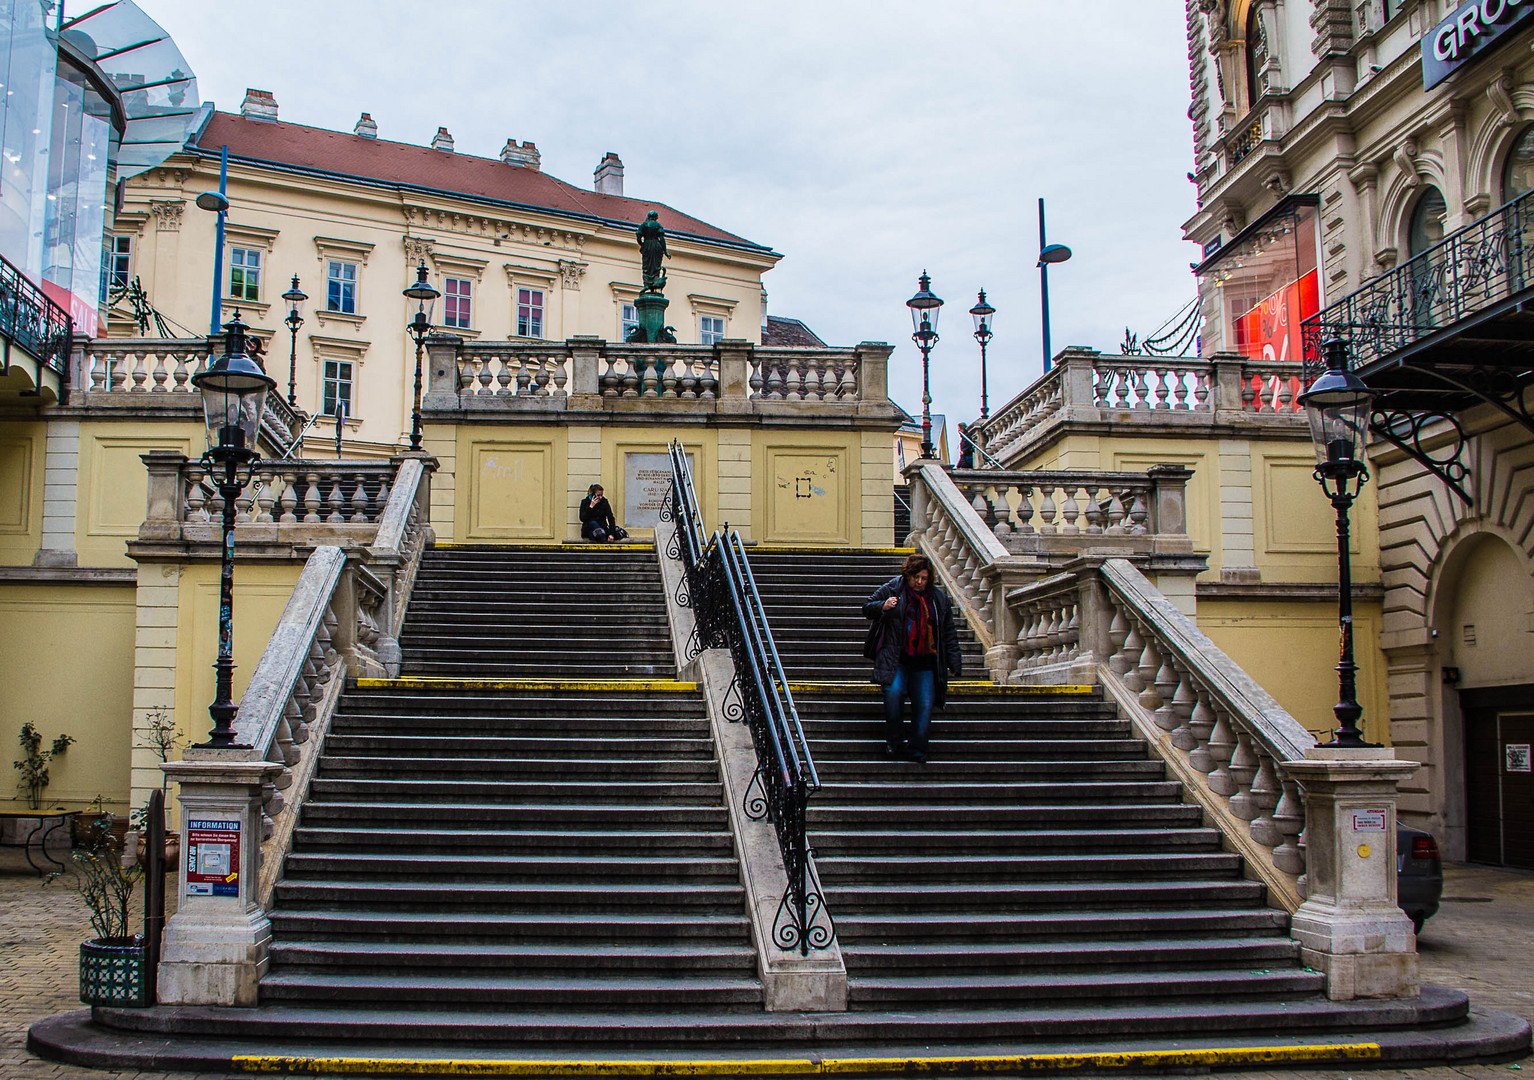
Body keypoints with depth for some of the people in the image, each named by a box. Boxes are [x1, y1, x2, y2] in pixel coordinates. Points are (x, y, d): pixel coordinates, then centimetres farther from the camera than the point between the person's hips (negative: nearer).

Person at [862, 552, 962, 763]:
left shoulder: (939, 598, 11)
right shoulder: (891, 589, 3)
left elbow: (949, 633, 16)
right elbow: (867, 609, 10)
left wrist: (954, 663, 11)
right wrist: (882, 607, -13)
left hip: (925, 662, 3)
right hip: (896, 660, -2)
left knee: (925, 705, -7)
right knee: (893, 692, -23)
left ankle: (916, 749, 7)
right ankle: (894, 740, -3)